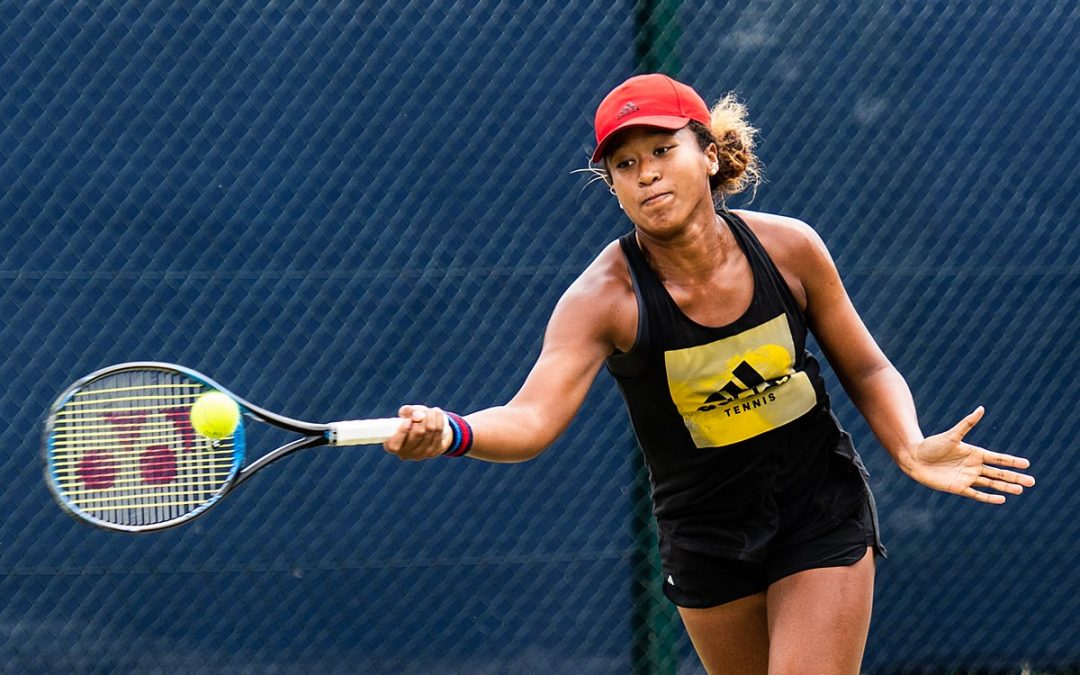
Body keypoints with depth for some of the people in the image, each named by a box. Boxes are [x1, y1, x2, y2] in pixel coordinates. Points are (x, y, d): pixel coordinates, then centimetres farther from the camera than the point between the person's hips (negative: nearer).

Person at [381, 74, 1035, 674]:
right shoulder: (605, 297, -19)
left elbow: (866, 369, 2)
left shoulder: (789, 247, -13)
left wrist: (911, 448, -18)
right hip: (706, 540, 0)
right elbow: (532, 417, -33)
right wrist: (451, 432, -55)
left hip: (824, 519, 0)